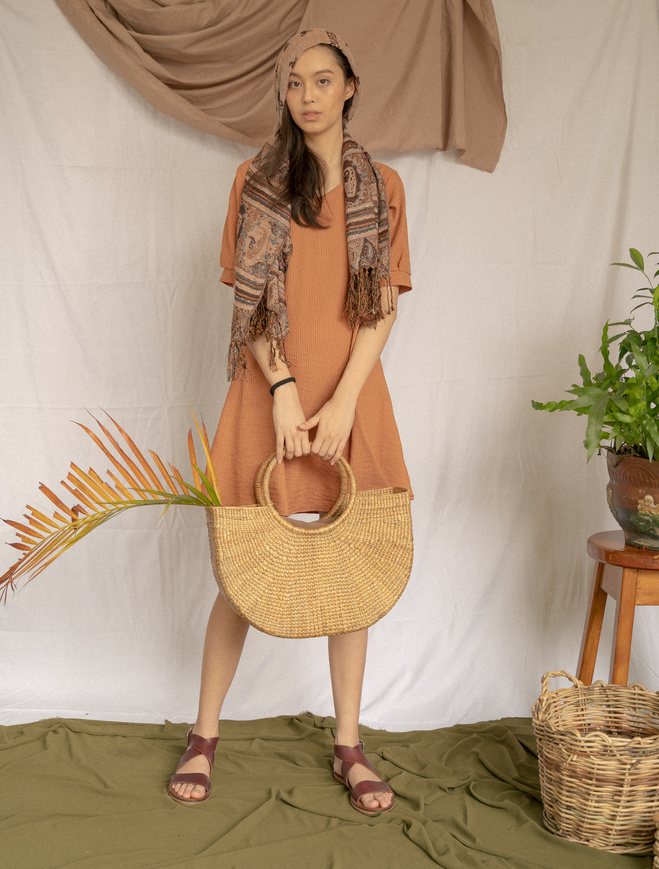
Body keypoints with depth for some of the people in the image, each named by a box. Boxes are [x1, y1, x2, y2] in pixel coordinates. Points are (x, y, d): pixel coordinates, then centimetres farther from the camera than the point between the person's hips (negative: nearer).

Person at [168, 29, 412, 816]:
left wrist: (344, 400, -12)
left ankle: (348, 745, 17)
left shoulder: (381, 187, 7)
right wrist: (284, 389, -13)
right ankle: (203, 736, 17)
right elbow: (251, 299, -1)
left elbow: (383, 305, 0)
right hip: (270, 390, -1)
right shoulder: (257, 180, 5)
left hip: (350, 393, 1)